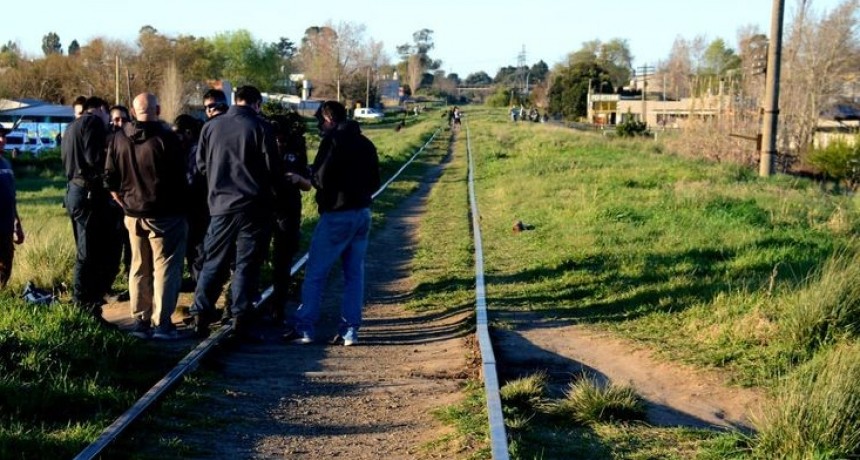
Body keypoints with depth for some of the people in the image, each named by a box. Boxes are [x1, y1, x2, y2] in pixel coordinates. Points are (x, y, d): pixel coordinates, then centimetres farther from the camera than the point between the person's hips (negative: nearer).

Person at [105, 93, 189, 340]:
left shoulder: (118, 139, 4)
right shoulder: (166, 138, -13)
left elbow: (110, 179, 7)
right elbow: (178, 177, -11)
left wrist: (125, 203, 16)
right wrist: (182, 206, 2)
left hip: (133, 214, 5)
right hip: (165, 215, -5)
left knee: (139, 268, 13)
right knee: (165, 268, -1)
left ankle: (140, 321, 17)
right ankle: (161, 323, -4)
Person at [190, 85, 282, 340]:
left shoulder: (211, 127, 4)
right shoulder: (260, 128, -7)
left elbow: (201, 163, 12)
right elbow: (273, 168, -5)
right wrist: (271, 194, 12)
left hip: (220, 204, 3)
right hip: (253, 207, -3)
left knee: (214, 262, 11)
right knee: (247, 264, 3)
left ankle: (201, 315, 8)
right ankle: (240, 318, 1)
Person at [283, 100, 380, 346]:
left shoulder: (333, 140, -10)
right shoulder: (365, 143, 13)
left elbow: (322, 178, -16)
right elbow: (374, 182, 16)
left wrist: (309, 177, 3)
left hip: (337, 214, -7)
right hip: (362, 213, 7)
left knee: (315, 273, 0)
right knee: (355, 274, 8)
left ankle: (304, 328, 1)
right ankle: (350, 330, 8)